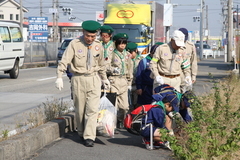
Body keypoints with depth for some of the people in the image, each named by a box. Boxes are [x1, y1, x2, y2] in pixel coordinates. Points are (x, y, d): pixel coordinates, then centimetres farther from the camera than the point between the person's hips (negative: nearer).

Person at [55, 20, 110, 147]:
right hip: (78, 79, -2)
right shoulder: (75, 44, -7)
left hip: (94, 79, 2)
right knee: (80, 109, 7)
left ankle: (89, 137, -6)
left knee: (92, 108, -7)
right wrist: (59, 77, -23)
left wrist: (104, 78, 27)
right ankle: (81, 133, 26)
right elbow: (64, 61, -13)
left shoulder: (98, 45, 6)